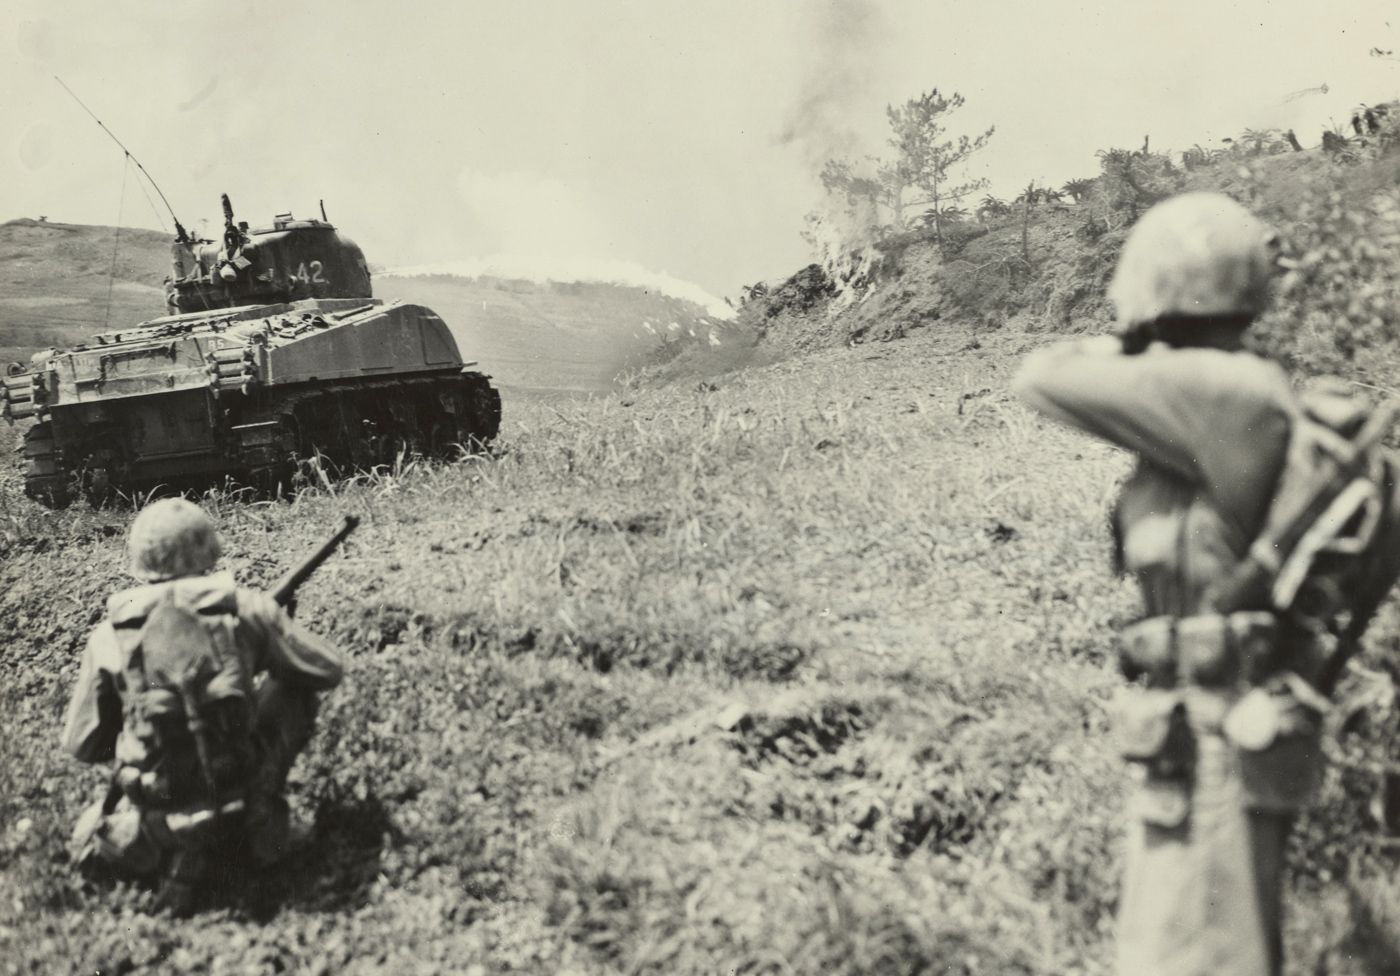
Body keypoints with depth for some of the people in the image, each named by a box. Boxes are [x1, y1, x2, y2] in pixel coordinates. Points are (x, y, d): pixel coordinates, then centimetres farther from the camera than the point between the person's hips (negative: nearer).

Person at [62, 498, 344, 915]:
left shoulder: (111, 635, -2)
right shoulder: (244, 608, -6)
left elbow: (81, 745, 7)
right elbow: (329, 670, 4)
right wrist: (268, 656, 24)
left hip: (156, 822, 0)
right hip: (238, 801, 0)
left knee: (87, 841, 32)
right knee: (291, 692, 18)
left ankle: (182, 853, 3)